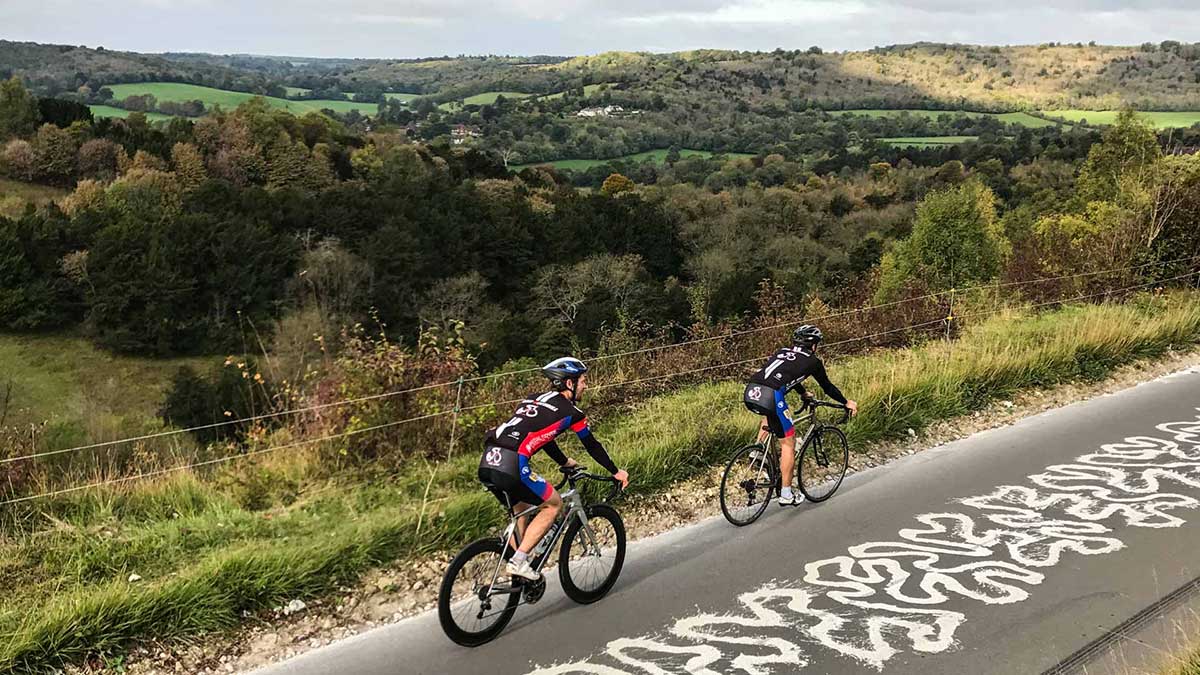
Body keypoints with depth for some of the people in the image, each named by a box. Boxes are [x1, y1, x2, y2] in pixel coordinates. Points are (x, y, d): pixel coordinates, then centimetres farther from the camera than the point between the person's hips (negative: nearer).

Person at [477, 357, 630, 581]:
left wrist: (565, 462, 53)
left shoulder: (533, 400, 27)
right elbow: (592, 446, 17)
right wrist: (616, 472, 32)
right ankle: (519, 560, 3)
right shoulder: (570, 411, 7)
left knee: (521, 511, 27)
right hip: (511, 465, -8)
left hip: (487, 464, 8)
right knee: (553, 504, 11)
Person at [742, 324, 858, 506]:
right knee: (788, 442, 10)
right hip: (771, 396, -6)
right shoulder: (813, 361, 16)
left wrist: (804, 393, 63)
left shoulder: (782, 352, 30)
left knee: (771, 413, 39)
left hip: (750, 393, 6)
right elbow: (827, 387, 28)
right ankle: (786, 495, 14)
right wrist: (846, 403, 44)